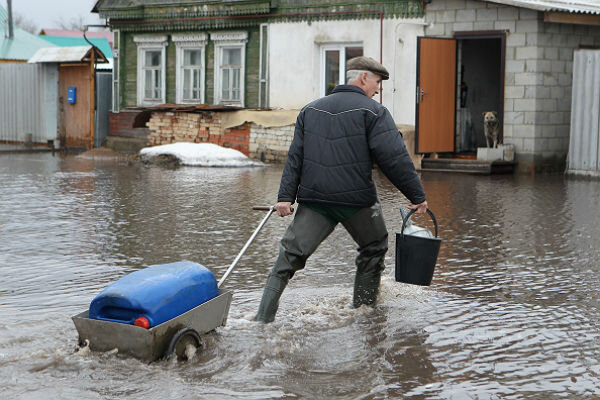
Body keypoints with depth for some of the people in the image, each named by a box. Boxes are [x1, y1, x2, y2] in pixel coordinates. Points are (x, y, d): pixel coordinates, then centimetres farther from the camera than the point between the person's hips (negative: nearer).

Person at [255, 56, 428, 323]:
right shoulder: (373, 111, -2)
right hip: (357, 200, -4)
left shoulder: (310, 110, 16)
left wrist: (286, 196, 6)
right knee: (373, 250, 20)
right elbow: (394, 158, -8)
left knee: (290, 255, 2)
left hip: (314, 200, 4)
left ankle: (263, 318, -7)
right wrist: (417, 196, -2)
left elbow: (295, 157, 10)